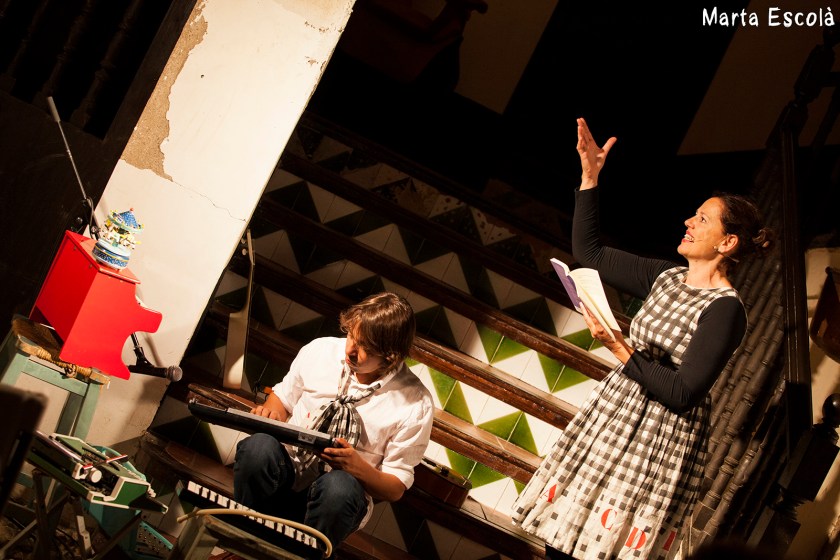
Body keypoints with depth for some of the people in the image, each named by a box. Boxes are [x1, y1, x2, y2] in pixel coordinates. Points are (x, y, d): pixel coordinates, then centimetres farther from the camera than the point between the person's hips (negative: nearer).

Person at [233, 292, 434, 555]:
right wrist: (270, 413, -8)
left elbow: (396, 488, -2)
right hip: (286, 467, 3)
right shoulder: (319, 351, -1)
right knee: (258, 446, -34)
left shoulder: (416, 404, -8)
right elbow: (283, 397, 16)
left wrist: (357, 466, -22)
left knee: (340, 487, -40)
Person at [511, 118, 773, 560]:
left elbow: (682, 394, -21)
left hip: (663, 435, -8)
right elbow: (589, 253, 13)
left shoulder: (724, 309, -17)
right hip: (614, 408, 8)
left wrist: (622, 352, -23)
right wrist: (589, 176, 8)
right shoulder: (667, 277, 6)